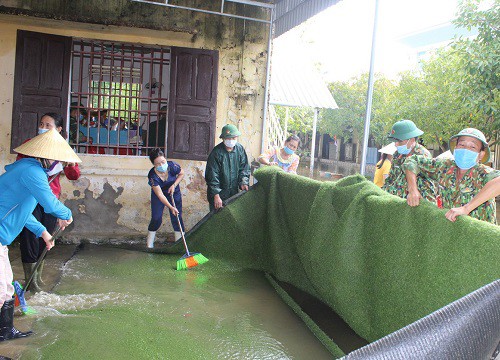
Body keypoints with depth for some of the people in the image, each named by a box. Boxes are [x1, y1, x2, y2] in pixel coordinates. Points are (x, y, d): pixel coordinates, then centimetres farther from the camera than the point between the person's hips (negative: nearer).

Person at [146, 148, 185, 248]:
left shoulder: (173, 166, -28)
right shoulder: (152, 175, -31)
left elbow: (182, 174, -5)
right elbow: (160, 195, -30)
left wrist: (174, 185, -19)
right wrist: (171, 207, -37)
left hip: (174, 193, 1)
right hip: (158, 197, -1)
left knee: (177, 218, -3)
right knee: (156, 219, -3)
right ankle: (149, 246, 12)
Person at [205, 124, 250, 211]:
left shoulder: (240, 149, -2)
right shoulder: (216, 152, -17)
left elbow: (244, 168, 5)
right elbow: (212, 176, -18)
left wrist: (243, 182, -13)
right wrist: (216, 195, -22)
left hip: (234, 192, 5)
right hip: (219, 194, -5)